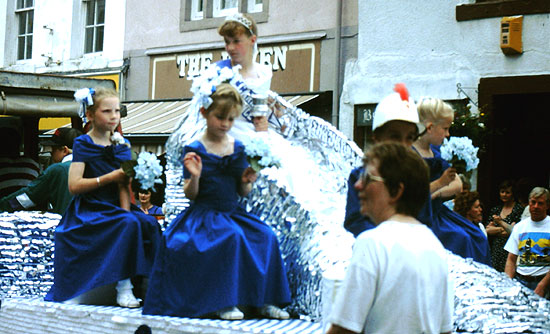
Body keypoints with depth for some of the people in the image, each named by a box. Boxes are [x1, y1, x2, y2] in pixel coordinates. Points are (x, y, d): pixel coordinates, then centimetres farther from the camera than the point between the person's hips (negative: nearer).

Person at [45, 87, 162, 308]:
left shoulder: (121, 145, 11)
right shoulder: (83, 144, -1)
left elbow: (123, 186, 2)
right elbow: (74, 186, -12)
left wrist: (126, 211, -14)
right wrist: (110, 177, -13)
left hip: (114, 210, 5)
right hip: (88, 212, -5)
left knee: (148, 223, -23)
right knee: (129, 224, -31)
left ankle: (126, 285, -19)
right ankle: (123, 288, -22)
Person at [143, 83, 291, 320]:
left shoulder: (238, 149, 7)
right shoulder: (194, 149, -5)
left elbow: (242, 192, 11)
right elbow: (190, 194, -7)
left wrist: (246, 182, -11)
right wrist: (195, 177, -26)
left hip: (233, 213, 5)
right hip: (204, 214, -5)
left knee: (266, 237, -16)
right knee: (232, 236, -32)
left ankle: (262, 300, -2)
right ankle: (224, 302, -21)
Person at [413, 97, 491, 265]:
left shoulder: (435, 151, 12)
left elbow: (458, 185, 11)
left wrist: (436, 193, -8)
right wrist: (440, 183, -25)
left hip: (437, 212, 9)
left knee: (477, 237, 1)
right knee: (460, 238, -20)